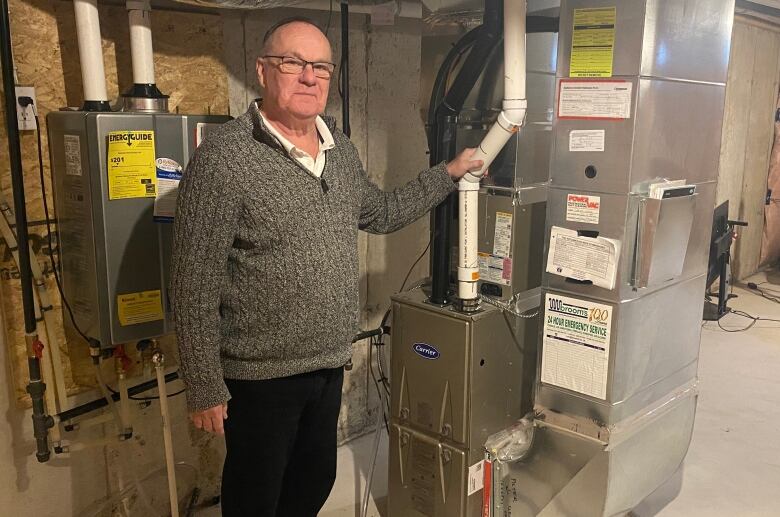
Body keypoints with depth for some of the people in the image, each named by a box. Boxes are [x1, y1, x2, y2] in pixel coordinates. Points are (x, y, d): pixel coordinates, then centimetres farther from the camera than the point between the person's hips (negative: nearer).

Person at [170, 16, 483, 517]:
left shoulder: (341, 150, 5)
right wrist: (206, 387, -15)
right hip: (260, 375, -6)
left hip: (330, 364, 7)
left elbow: (382, 213, 21)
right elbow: (196, 285, -17)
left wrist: (449, 173, 18)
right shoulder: (225, 156, -18)